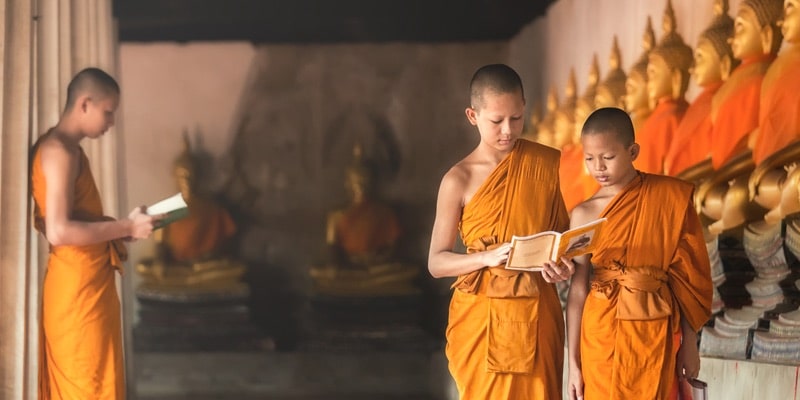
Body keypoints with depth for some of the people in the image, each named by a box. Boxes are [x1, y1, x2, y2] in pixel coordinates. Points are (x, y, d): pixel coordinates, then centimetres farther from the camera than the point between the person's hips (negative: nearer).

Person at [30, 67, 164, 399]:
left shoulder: (69, 149, 14)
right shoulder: (59, 151, -17)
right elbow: (58, 231, -26)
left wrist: (120, 227, 9)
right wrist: (125, 228, -19)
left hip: (87, 286, 10)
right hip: (77, 289, -10)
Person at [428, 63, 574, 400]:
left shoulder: (547, 163, 2)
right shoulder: (459, 180, -4)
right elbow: (436, 262, -4)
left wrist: (564, 263, -9)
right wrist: (487, 257, -21)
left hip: (537, 316, 2)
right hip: (481, 319, -2)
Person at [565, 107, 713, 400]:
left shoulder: (671, 197, -2)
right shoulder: (585, 214, -1)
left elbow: (687, 274, 1)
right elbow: (578, 290, 0)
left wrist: (689, 343, 1)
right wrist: (573, 361, -1)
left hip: (655, 335, -1)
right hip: (602, 336, 1)